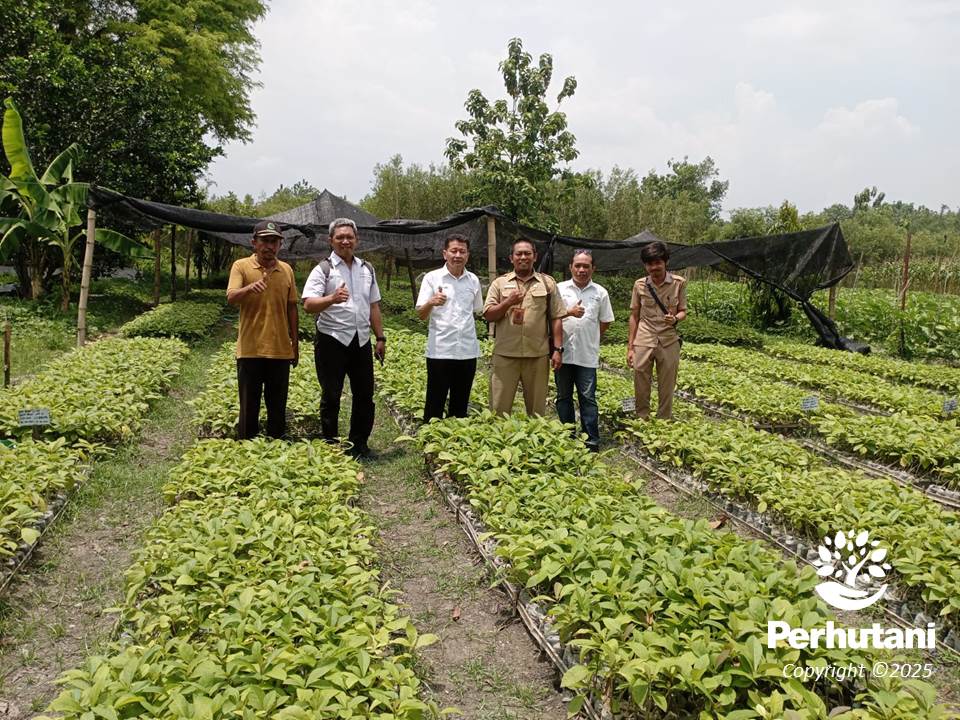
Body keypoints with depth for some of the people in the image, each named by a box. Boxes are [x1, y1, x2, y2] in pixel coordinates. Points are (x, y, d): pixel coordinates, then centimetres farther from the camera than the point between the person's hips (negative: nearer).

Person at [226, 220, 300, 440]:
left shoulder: (287, 270, 8)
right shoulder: (241, 266, -2)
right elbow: (231, 298, -17)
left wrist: (295, 343, 13)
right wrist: (250, 287, -38)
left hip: (281, 350, 3)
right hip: (250, 350, -3)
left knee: (278, 407, 11)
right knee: (249, 405, 5)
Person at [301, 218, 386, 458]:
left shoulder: (367, 269, 14)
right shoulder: (323, 269, -3)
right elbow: (308, 305, -16)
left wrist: (380, 338, 14)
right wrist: (332, 299, -34)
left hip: (361, 341, 5)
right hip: (332, 341, -5)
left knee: (365, 395, 9)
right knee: (331, 396, 3)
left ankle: (359, 444, 22)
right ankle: (331, 446, 15)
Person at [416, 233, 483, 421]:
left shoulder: (473, 280, 8)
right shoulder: (432, 278, -2)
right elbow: (421, 315, -7)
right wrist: (431, 303, -27)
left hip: (468, 351, 4)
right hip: (440, 351, -4)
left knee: (460, 405, 12)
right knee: (435, 403, 1)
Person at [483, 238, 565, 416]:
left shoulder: (548, 282, 8)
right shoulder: (499, 283, 8)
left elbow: (556, 318, 6)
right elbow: (488, 315, 3)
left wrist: (558, 349, -1)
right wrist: (508, 302, -12)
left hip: (538, 355, 0)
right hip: (505, 355, 0)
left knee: (537, 408, 10)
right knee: (499, 408, 2)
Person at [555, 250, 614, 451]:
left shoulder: (600, 293, 6)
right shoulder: (560, 289, 4)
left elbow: (605, 322, 12)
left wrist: (589, 338, 10)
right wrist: (569, 312, -16)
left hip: (587, 355, -1)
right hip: (563, 353, 1)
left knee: (588, 398, 1)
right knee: (563, 396, 10)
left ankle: (592, 440, 7)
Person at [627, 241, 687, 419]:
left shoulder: (678, 283, -2)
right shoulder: (640, 285, 1)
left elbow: (683, 311, 6)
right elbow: (634, 316, 7)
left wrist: (675, 318, -19)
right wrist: (630, 347, 5)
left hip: (669, 342, -1)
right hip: (643, 342, 1)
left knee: (667, 390, 6)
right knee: (640, 389, 4)